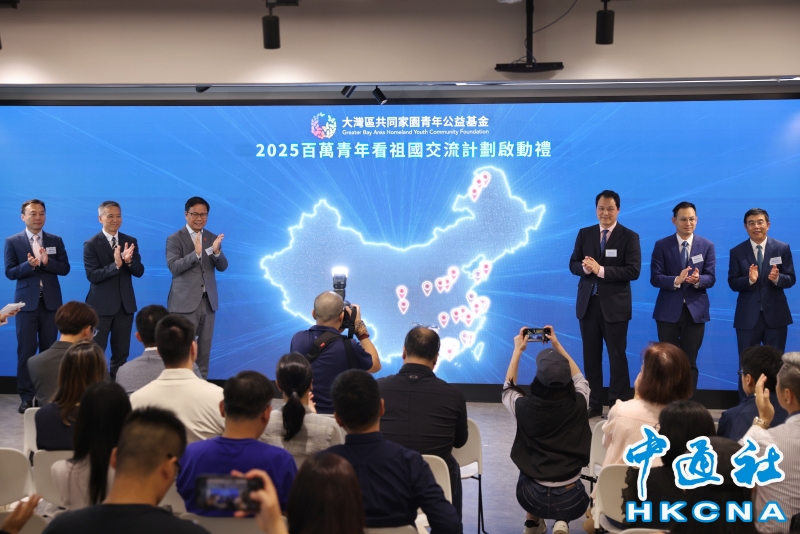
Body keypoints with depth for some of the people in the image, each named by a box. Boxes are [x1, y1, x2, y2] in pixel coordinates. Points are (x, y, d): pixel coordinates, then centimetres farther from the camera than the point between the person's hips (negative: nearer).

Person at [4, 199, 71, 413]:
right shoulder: (12, 242, 2)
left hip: (51, 302, 2)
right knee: (26, 350, -2)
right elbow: (10, 272, -5)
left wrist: (47, 262, -17)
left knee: (49, 349, 6)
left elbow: (64, 268, 1)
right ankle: (26, 397, 4)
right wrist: (30, 265, -22)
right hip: (27, 303, -2)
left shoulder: (56, 240, 8)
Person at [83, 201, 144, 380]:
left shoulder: (130, 241, 6)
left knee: (121, 353, 10)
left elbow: (139, 272, 0)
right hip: (101, 306, -4)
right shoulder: (91, 244, -6)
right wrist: (116, 264, -28)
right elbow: (92, 275, -15)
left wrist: (128, 261, -21)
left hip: (125, 305, 4)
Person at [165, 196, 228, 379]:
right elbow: (174, 267, -16)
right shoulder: (175, 239, -3)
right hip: (185, 302, -4)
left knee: (205, 347, 9)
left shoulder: (212, 238, 11)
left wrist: (216, 251, -17)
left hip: (208, 301, 5)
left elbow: (222, 267, 3)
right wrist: (196, 253, -28)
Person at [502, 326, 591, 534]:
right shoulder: (578, 405, -11)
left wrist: (518, 350, 18)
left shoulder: (524, 407, -13)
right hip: (570, 499, 0)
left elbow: (508, 388, 13)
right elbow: (579, 379, 15)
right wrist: (558, 346, 19)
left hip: (533, 497, 0)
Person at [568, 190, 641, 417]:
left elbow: (633, 271, -13)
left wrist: (600, 270, -20)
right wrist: (585, 268, -17)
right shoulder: (584, 234, 9)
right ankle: (593, 404, 17)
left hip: (614, 304, -4)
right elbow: (573, 264, 6)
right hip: (588, 302, 4)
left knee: (617, 355, 3)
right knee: (590, 355, 9)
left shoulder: (629, 236, -4)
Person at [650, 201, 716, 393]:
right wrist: (676, 280, -25)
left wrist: (698, 280, -25)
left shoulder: (707, 246, 4)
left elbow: (711, 278, -2)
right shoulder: (661, 245, 0)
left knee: (690, 362, 7)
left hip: (695, 310, 1)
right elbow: (655, 278, -7)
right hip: (668, 311, -1)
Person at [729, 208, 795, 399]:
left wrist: (777, 278, -24)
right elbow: (732, 283, -5)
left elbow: (791, 279, -2)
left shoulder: (783, 248, 1)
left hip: (775, 315, 0)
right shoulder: (737, 252, 0)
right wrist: (749, 279, -24)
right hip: (748, 316, 0)